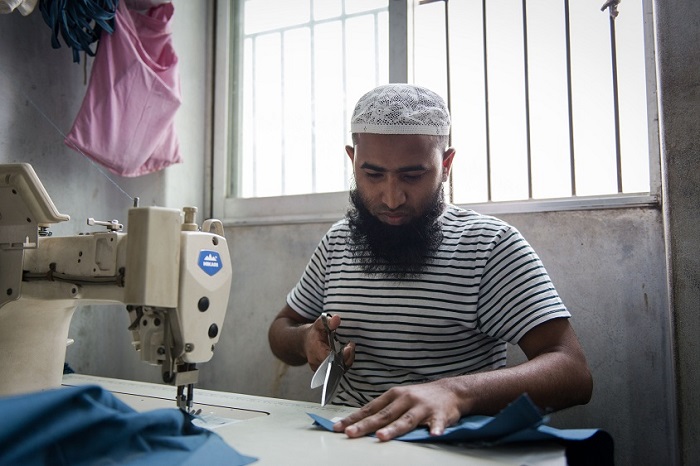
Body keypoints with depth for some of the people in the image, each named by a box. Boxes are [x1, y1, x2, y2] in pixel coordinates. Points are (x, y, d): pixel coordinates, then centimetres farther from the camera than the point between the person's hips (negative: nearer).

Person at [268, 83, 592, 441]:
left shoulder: (491, 244, -10)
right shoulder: (338, 240, 8)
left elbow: (572, 372, -19)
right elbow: (281, 329, 18)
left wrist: (455, 391, -37)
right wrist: (305, 340, -7)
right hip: (347, 435, 4)